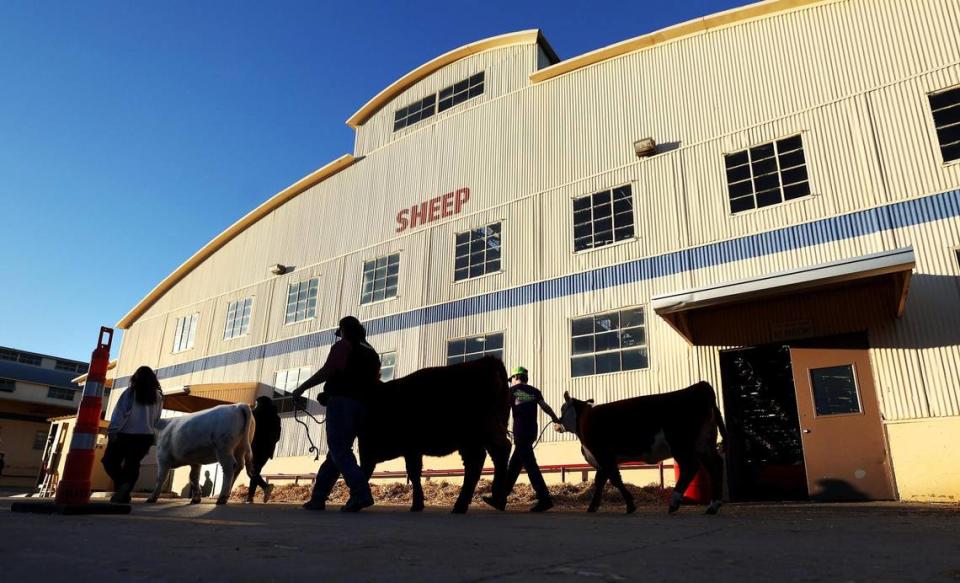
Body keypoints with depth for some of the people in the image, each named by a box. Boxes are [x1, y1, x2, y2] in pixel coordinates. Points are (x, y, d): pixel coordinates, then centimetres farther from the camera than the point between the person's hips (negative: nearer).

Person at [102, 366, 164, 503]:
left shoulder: (130, 392, -3)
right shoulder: (158, 397, 7)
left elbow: (120, 412, -10)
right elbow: (157, 420, 10)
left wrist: (113, 430, -11)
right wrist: (153, 436, 15)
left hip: (125, 434, -4)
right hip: (146, 436, 4)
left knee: (110, 461, 8)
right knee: (132, 465, 11)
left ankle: (121, 483, -14)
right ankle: (124, 493, 1)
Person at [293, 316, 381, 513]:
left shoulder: (343, 346, 1)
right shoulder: (371, 352, 22)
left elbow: (326, 371, -10)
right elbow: (374, 381, 17)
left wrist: (302, 388, -3)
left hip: (341, 402, -7)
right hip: (361, 406, 7)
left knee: (338, 451, -10)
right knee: (337, 451, 13)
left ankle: (361, 494, -25)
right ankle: (318, 497, 15)